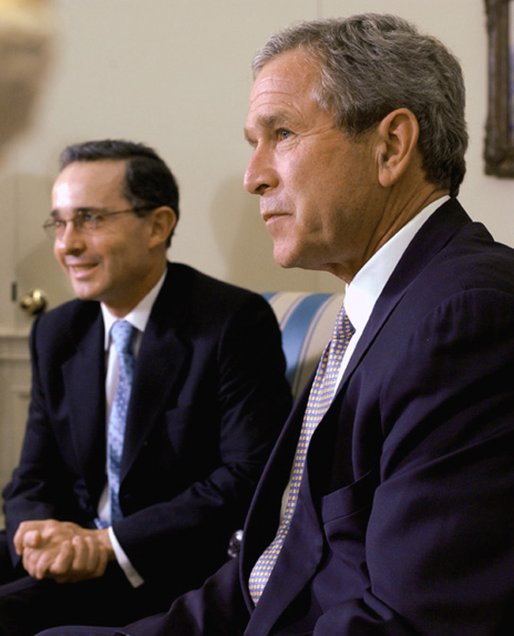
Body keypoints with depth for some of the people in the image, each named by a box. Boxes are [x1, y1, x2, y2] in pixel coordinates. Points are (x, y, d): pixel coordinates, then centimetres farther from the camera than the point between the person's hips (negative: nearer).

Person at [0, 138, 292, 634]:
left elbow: (247, 479, -16)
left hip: (181, 570, -6)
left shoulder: (235, 322, -9)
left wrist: (109, 543, -20)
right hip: (77, 552, 6)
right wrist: (42, 534, -14)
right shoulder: (55, 333, 10)